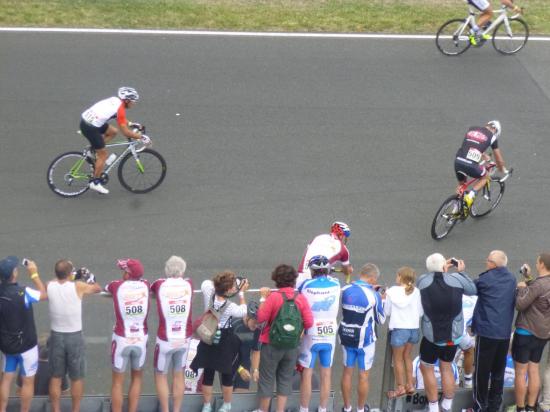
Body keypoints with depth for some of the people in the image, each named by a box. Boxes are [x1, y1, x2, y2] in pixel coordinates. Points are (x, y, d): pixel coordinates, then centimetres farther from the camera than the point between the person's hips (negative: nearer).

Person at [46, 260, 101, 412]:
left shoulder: (49, 286, -10)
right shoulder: (78, 287, -16)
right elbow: (97, 288, 2)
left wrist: (62, 276, 23)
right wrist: (90, 280, 21)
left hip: (56, 336, 2)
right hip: (75, 337, -2)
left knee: (56, 377, 13)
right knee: (77, 378, 11)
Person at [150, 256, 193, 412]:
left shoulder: (159, 285, -9)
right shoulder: (188, 284, -3)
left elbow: (150, 292, 10)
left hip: (165, 339, -3)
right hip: (184, 338, 3)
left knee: (161, 376, 12)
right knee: (179, 375, 17)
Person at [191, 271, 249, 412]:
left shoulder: (209, 294, -19)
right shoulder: (230, 307, -26)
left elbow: (206, 282, 2)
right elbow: (243, 311, -5)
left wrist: (219, 282, -5)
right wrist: (242, 293, 1)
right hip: (226, 343, -4)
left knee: (208, 374, 14)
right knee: (227, 375, 15)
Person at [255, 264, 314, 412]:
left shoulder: (273, 297, -17)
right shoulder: (301, 298, -8)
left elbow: (260, 318, -13)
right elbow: (309, 323, -8)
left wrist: (263, 298, -6)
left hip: (271, 345, -3)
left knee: (266, 379, 11)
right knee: (285, 379, 14)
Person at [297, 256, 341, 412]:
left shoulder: (306, 285, -12)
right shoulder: (335, 284, -4)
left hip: (311, 335, -2)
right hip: (330, 335, 2)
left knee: (307, 374, 6)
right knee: (326, 374, 11)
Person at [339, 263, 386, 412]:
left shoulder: (345, 289, -7)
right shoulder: (374, 295, -17)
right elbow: (381, 320, -3)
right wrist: (382, 300, 11)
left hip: (346, 337, 4)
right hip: (364, 340, -4)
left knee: (347, 372, 16)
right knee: (363, 375, 10)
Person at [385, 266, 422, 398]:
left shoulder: (392, 291, -9)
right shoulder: (416, 292, -3)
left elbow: (387, 312, -1)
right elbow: (420, 312, 3)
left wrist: (385, 298, 13)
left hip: (399, 329, -4)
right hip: (414, 328, 4)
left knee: (398, 359, 11)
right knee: (407, 356, 21)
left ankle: (401, 387, 13)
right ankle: (410, 385, 24)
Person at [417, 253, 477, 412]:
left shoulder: (422, 280, -14)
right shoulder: (456, 279, -15)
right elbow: (473, 289, 3)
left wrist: (443, 270, 8)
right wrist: (461, 272, 10)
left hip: (431, 335, -2)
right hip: (454, 334, 2)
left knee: (426, 368, 17)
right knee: (446, 366, 22)